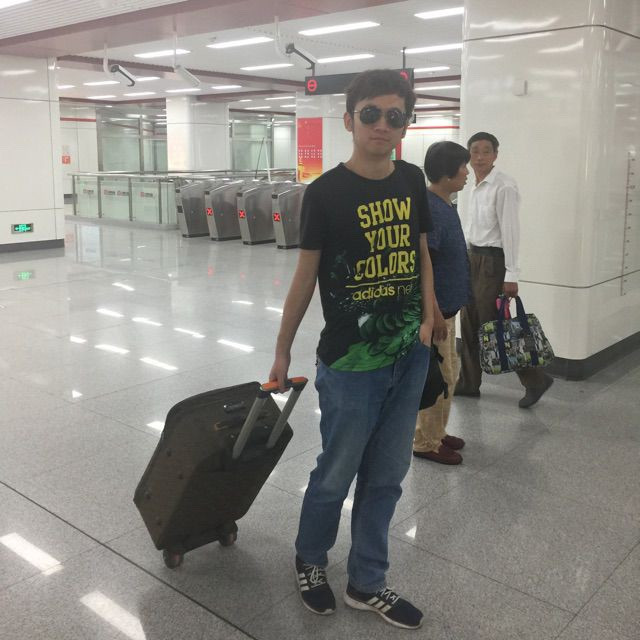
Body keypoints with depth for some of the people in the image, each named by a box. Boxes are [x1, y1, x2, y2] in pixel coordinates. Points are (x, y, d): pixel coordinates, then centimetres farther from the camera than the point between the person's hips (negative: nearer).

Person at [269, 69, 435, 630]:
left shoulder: (412, 181, 3)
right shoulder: (326, 192, -12)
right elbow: (306, 275, -5)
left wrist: (428, 317, 7)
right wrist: (282, 351, 0)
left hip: (409, 355, 5)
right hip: (350, 361, -5)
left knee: (386, 477, 15)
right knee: (337, 474, 10)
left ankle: (367, 584, 34)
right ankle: (309, 560, 39)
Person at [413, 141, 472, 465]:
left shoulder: (445, 204, 10)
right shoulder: (429, 208, -21)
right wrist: (434, 313, -23)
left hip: (445, 306, 10)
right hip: (433, 309, -10)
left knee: (447, 374, 18)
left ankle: (437, 433, 31)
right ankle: (426, 443, 14)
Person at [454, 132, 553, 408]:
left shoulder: (504, 186, -15)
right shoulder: (477, 186, 11)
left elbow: (510, 231, -18)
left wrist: (511, 275, -20)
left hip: (493, 260, -8)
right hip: (474, 257, 8)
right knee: (469, 324, 11)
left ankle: (535, 379, 10)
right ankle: (468, 383, 22)